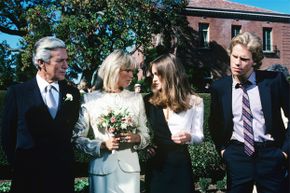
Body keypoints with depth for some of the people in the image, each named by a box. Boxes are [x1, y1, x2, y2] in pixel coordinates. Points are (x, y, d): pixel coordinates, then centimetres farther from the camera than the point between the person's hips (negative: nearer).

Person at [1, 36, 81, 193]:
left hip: (64, 175, 2)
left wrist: (66, 160, 3)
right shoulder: (17, 92, -5)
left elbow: (75, 131, 9)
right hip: (28, 176, -2)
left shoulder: (72, 93, 3)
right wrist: (20, 165, 2)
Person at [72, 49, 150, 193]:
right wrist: (102, 145, -15)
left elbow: (146, 135, 9)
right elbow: (78, 138, 0)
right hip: (102, 168, -2)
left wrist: (136, 138, -12)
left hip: (129, 167, 2)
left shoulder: (136, 98, 6)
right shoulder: (89, 99, -1)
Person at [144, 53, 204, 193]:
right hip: (155, 163, 2)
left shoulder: (194, 101, -1)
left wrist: (189, 137, -20)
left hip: (180, 162, -1)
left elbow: (199, 136, 2)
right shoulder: (149, 101, 3)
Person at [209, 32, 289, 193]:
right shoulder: (219, 87, -1)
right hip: (236, 156, 1)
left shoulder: (274, 80, -7)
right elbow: (214, 122, 14)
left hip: (270, 155, -1)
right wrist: (222, 148, 8)